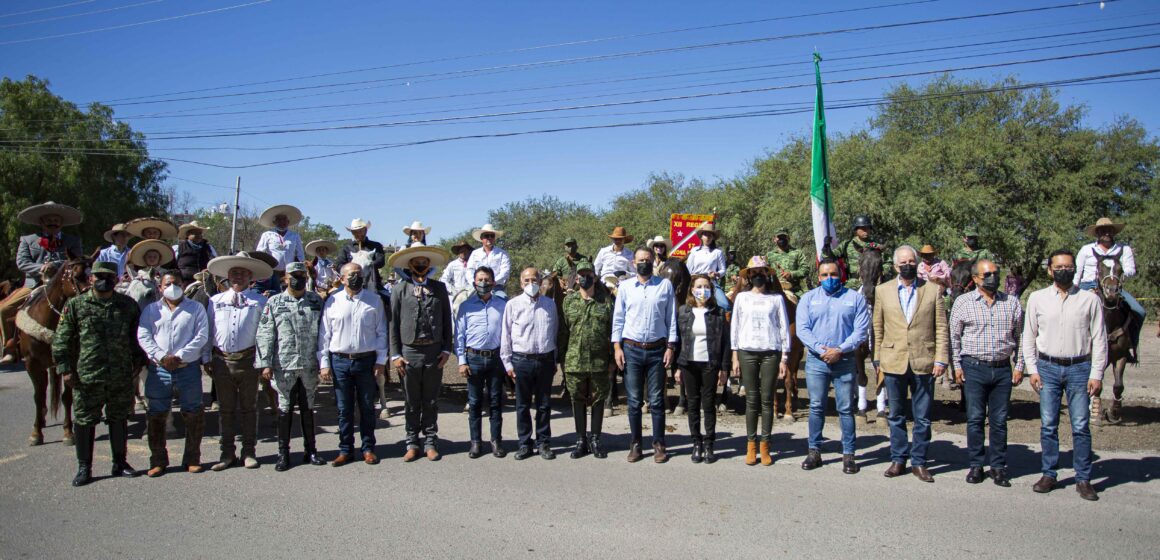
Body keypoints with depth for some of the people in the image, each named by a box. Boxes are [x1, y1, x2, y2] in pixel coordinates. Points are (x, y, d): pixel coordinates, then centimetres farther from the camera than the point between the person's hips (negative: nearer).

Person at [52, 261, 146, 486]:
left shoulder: (128, 306, 5)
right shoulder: (75, 305, 0)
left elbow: (137, 338, 14)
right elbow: (61, 340, 1)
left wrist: (138, 362, 7)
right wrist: (65, 369, -5)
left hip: (122, 377, 2)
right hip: (87, 376, -2)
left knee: (119, 419, 11)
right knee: (84, 421, 4)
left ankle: (120, 463, 24)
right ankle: (84, 468, 16)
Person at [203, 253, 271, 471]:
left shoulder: (259, 301, 2)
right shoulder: (215, 300, 10)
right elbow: (208, 331, 11)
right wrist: (207, 359, 7)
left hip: (248, 360, -2)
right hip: (221, 360, 2)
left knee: (249, 407, 7)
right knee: (226, 408, 9)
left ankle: (249, 452, 16)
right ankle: (227, 453, 18)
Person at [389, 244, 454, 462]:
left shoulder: (439, 288, 5)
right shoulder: (400, 289, 1)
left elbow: (447, 320, 6)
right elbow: (393, 323, 0)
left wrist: (446, 349, 0)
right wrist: (395, 354, -4)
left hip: (434, 351, 1)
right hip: (408, 351, -1)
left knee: (431, 401, 10)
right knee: (411, 402, 9)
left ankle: (430, 442, 20)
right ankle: (412, 443, 20)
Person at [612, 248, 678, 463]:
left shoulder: (665, 285, 3)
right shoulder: (625, 286, 4)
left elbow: (671, 318, 4)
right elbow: (618, 318, 6)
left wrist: (670, 347, -1)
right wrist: (617, 347, -1)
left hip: (657, 349, 0)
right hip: (631, 349, 0)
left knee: (656, 400, 5)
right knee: (634, 400, 5)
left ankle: (658, 444, 15)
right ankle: (635, 444, 16)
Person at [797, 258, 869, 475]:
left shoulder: (855, 298, 5)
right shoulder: (808, 298, 9)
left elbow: (861, 330, -2)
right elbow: (802, 329, 0)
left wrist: (839, 350, -13)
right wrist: (820, 349, -13)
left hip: (845, 361, -1)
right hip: (816, 360, 1)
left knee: (846, 409, 2)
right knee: (816, 407, 5)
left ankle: (848, 455, 10)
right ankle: (814, 452, 14)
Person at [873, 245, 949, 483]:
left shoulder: (933, 290, 3)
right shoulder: (882, 290, 5)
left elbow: (941, 327, 2)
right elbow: (878, 328, 7)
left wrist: (941, 359, -5)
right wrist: (877, 359, 4)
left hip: (924, 363, -1)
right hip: (893, 363, 1)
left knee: (923, 418, 6)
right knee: (896, 416, 11)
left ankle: (919, 462, 17)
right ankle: (898, 459, 21)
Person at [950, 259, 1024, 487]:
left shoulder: (1012, 302, 7)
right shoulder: (963, 302, 1)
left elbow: (1020, 336, 11)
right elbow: (954, 336, 5)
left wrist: (1019, 366, 6)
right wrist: (957, 366, 0)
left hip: (1003, 368, 2)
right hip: (974, 368, -2)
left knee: (999, 420, 7)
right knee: (975, 419, 3)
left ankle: (998, 466, 16)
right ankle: (976, 465, 13)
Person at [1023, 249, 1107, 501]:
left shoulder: (1090, 299, 2)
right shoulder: (1037, 298, 5)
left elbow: (1099, 339, 2)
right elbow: (1028, 336, 8)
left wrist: (1096, 374, -3)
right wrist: (1032, 369, 2)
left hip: (1079, 368, -1)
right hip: (1048, 368, 1)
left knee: (1081, 426, 1)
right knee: (1048, 425, 6)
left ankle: (1083, 479, 11)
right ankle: (1049, 474, 16)